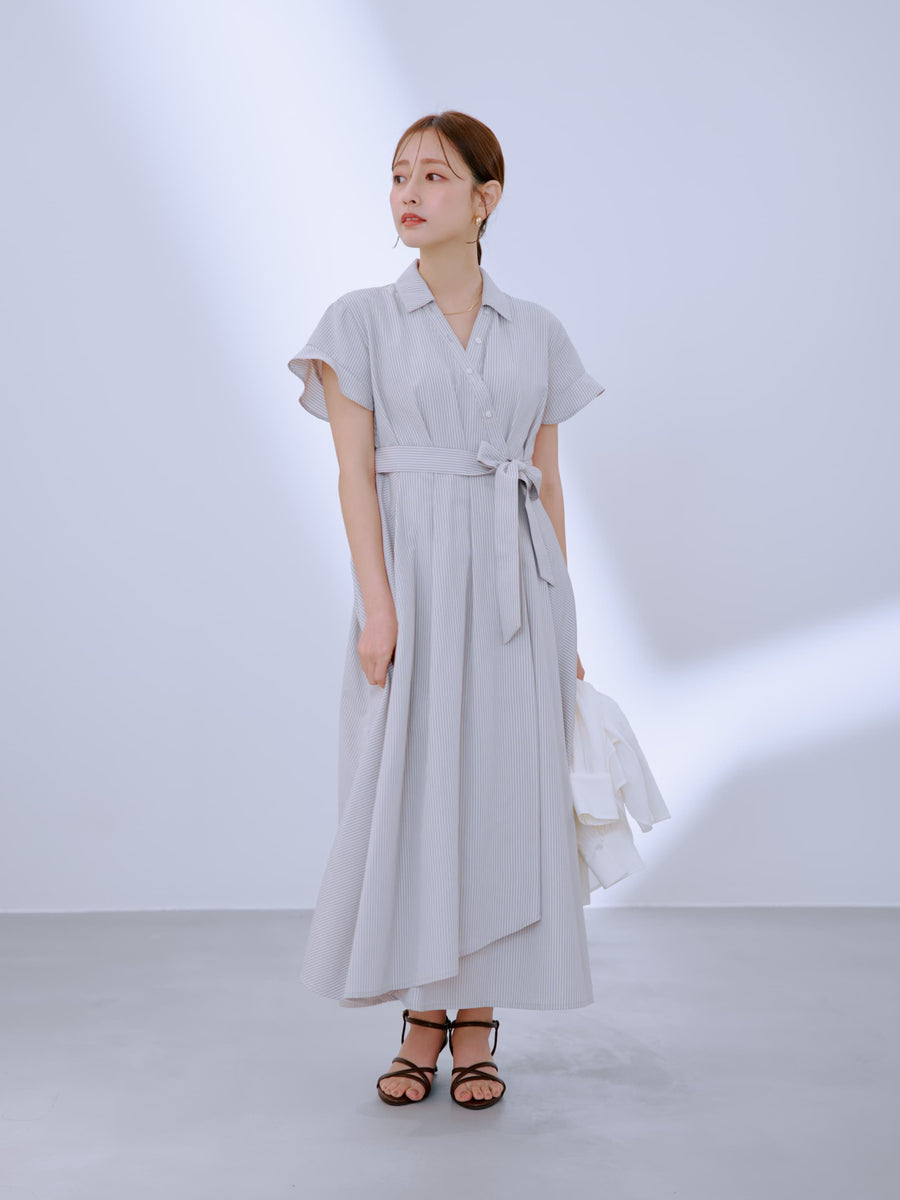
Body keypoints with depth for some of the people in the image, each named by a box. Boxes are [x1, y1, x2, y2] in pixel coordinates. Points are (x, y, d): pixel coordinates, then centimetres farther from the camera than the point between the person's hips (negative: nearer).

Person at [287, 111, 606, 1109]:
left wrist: (562, 619, 8)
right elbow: (354, 471, -3)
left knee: (503, 787, 3)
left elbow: (548, 479, 11)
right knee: (408, 784, 0)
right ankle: (423, 1019, 16)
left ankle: (477, 1025, 16)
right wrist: (376, 603, -14)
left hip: (514, 580, 2)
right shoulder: (360, 321, 5)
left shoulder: (536, 332, 11)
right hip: (414, 575, -2)